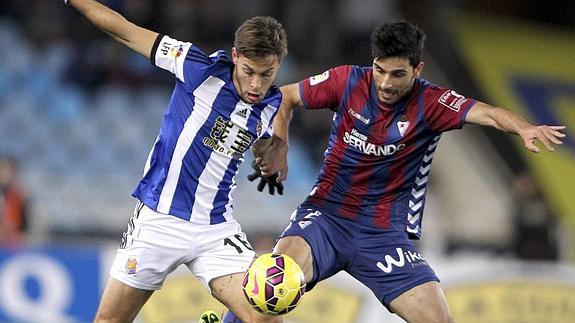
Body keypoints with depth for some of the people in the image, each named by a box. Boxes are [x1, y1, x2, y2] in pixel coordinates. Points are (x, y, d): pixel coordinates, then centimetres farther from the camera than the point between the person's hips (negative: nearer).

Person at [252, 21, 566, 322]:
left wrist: (524, 128, -47)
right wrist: (278, 148, -4)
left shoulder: (430, 103, -8)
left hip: (385, 233, 0)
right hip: (326, 214, 0)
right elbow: (285, 98, 11)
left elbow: (489, 113, -26)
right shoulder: (348, 81, -4)